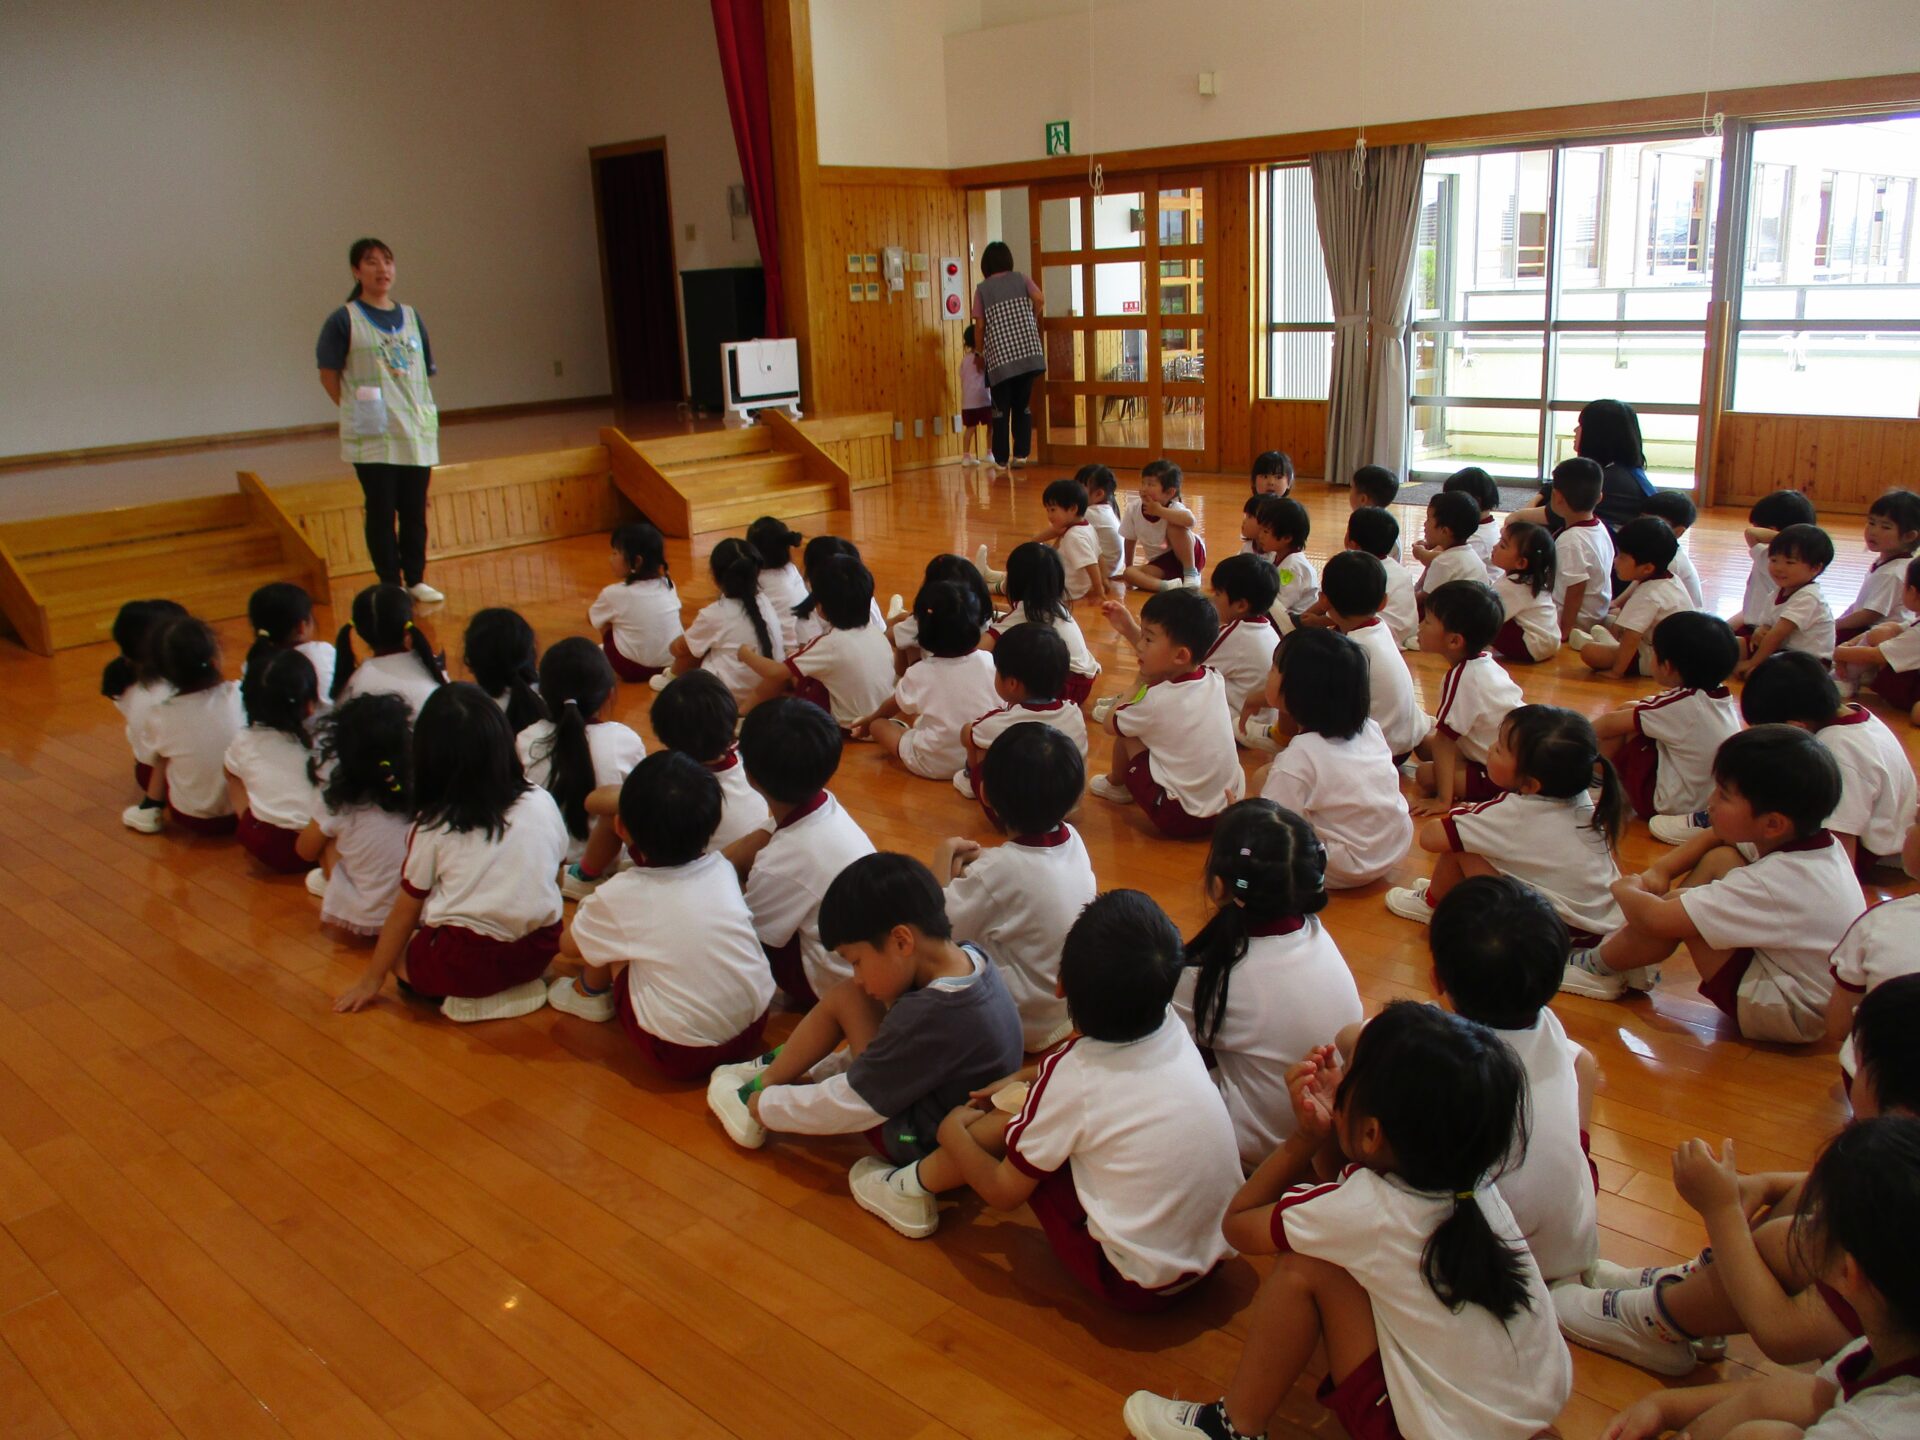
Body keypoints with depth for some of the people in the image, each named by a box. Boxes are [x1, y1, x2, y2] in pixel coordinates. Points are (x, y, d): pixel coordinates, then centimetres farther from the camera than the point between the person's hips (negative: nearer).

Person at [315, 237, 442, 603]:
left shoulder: (411, 317, 12)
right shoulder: (344, 320, -1)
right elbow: (328, 374, 0)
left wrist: (424, 413, 7)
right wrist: (355, 409, -5)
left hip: (417, 432, 4)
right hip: (372, 436, -4)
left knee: (415, 510, 6)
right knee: (381, 511, -1)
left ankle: (415, 580, 17)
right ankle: (390, 584, 7)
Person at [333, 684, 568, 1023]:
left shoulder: (432, 826, -2)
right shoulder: (542, 802, 3)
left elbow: (406, 909, 5)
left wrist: (370, 981, 16)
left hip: (468, 960, -4)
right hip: (539, 952, 4)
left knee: (397, 946, 23)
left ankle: (471, 995, 0)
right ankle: (518, 984, 7)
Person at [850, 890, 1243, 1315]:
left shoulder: (1068, 1077, -21)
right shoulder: (1175, 1031, -6)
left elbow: (1005, 1192, -6)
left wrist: (953, 1134, 10)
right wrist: (1023, 1081, 16)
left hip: (1138, 1286, -6)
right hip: (1216, 1254, 6)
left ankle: (911, 1188, 24)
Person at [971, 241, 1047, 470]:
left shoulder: (982, 289, 5)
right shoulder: (1020, 279, 9)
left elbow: (980, 325, 3)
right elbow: (1040, 299, -6)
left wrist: (981, 352, 16)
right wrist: (1030, 321, 12)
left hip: (1000, 357, -2)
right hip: (1028, 353, 2)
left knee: (1001, 408, 7)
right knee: (1022, 405, 13)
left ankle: (1001, 459, 7)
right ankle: (1020, 453, 9)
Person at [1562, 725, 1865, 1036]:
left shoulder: (1773, 881, -32)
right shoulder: (1807, 839, -6)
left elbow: (1656, 917, -32)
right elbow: (1715, 836, 13)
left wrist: (1624, 889, -10)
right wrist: (1661, 870, 1)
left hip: (1786, 1015, -10)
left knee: (1675, 913, -19)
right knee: (1718, 859, 6)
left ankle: (1596, 967, 7)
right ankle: (1630, 959, 11)